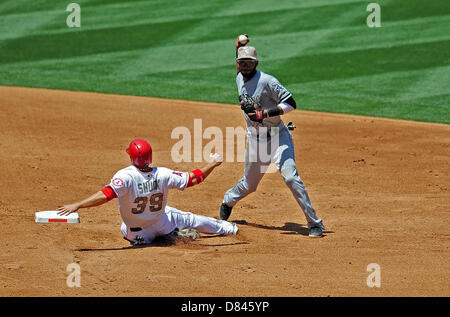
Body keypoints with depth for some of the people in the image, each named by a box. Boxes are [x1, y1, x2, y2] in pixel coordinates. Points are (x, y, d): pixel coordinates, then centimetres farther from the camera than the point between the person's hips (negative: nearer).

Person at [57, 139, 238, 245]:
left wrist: (77, 206, -47)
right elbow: (193, 179, -14)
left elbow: (106, 194, -44)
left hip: (137, 235, -2)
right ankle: (226, 228, 46)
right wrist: (213, 164, 1)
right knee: (189, 218, 27)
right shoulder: (162, 175, -22)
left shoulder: (125, 177, -33)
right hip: (160, 224, 2)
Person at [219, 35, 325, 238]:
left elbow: (290, 104, -18)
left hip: (277, 136, -6)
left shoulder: (267, 81, -16)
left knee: (290, 177, -21)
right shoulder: (239, 79, 7)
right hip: (254, 139, 6)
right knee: (249, 185, 16)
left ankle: (314, 223, -16)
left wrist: (265, 113, -26)